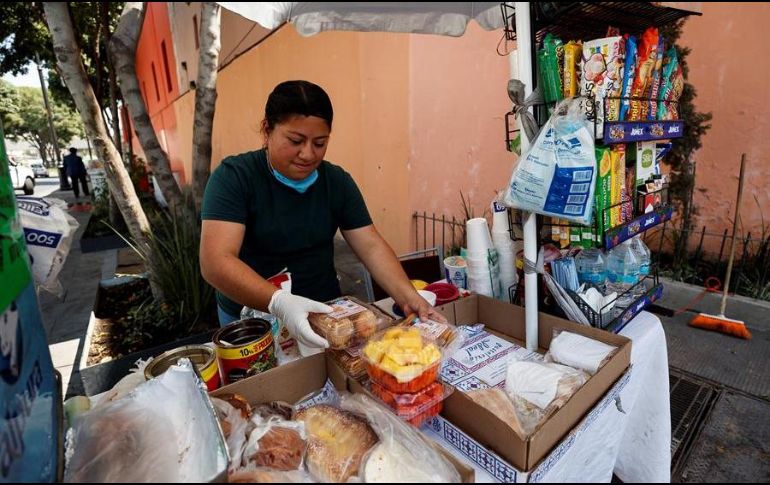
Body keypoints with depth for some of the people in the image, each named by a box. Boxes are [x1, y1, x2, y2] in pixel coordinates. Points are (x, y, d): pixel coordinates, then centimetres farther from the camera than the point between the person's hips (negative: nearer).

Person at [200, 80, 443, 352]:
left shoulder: (338, 181, -2)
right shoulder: (234, 177, -14)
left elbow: (371, 247, -7)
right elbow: (216, 262, -24)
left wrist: (408, 298, -22)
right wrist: (279, 302, -39)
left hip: (326, 312, 2)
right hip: (250, 318, -1)